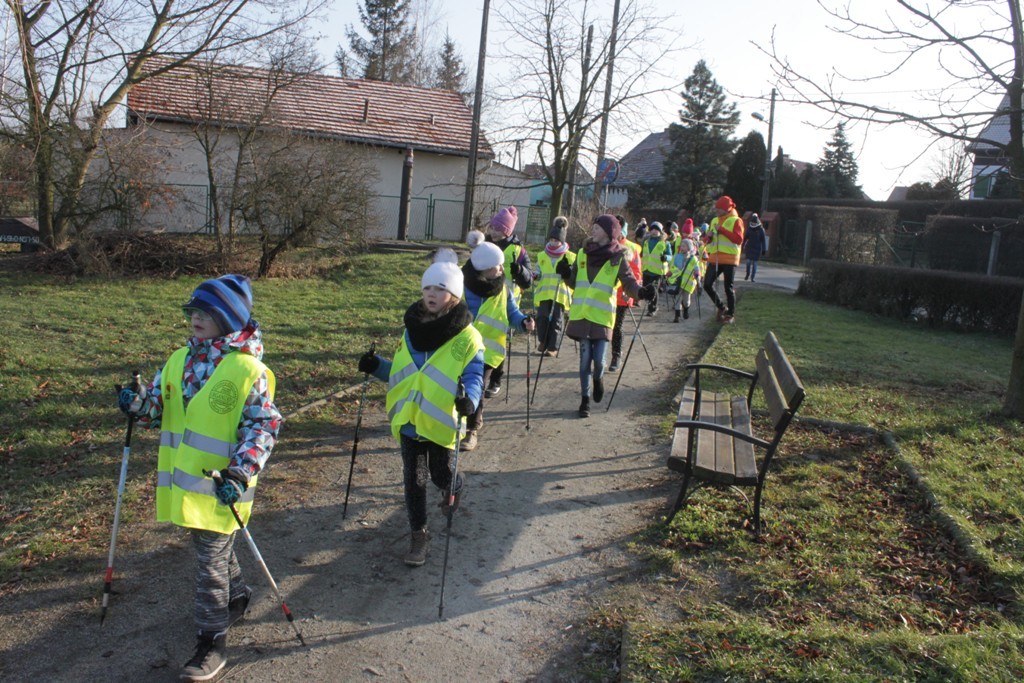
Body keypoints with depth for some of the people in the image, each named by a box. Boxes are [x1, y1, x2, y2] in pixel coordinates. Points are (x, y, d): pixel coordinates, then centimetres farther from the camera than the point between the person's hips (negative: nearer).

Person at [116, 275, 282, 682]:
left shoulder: (248, 370, -15)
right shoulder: (180, 360, 6)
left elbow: (264, 426, -15)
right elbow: (159, 407, 12)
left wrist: (240, 473, -23)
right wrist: (139, 403, -11)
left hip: (220, 485, -7)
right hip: (183, 481, 7)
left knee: (211, 561, 2)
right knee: (214, 551, 23)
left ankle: (212, 641, 16)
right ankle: (236, 595, 47)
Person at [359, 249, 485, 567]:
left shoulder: (467, 337, -11)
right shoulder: (412, 329, 5)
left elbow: (474, 377, -14)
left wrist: (469, 399, -35)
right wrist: (376, 366, -3)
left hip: (442, 422, -4)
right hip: (409, 419, 4)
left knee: (441, 477, 11)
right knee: (414, 479, 7)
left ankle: (456, 485, 48)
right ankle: (418, 537, 22)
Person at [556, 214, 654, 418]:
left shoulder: (618, 258, -1)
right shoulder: (583, 254, 9)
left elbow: (629, 282, -6)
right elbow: (574, 283, 17)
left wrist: (642, 291, -26)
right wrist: (566, 274, -4)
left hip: (603, 315, -2)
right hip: (581, 314, 3)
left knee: (599, 360, -6)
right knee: (585, 359, 4)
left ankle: (598, 379, 29)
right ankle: (585, 399, 18)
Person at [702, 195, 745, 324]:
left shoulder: (736, 221, -3)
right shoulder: (714, 220, 15)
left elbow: (739, 239, -16)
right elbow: (707, 240, 20)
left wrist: (722, 230, -19)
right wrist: (708, 236, -4)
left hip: (729, 259, -6)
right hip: (714, 259, 6)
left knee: (728, 288, 0)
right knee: (707, 285, 2)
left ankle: (731, 314, 13)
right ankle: (722, 307, 20)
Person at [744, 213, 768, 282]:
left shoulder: (761, 230, -5)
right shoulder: (749, 228, 2)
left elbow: (763, 240, -2)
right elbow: (745, 237, 11)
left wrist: (764, 249, -5)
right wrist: (743, 245, 12)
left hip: (757, 248, -2)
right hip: (749, 247, 2)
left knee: (754, 263, 0)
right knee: (748, 261, -4)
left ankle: (752, 277, 5)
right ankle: (747, 274, 20)